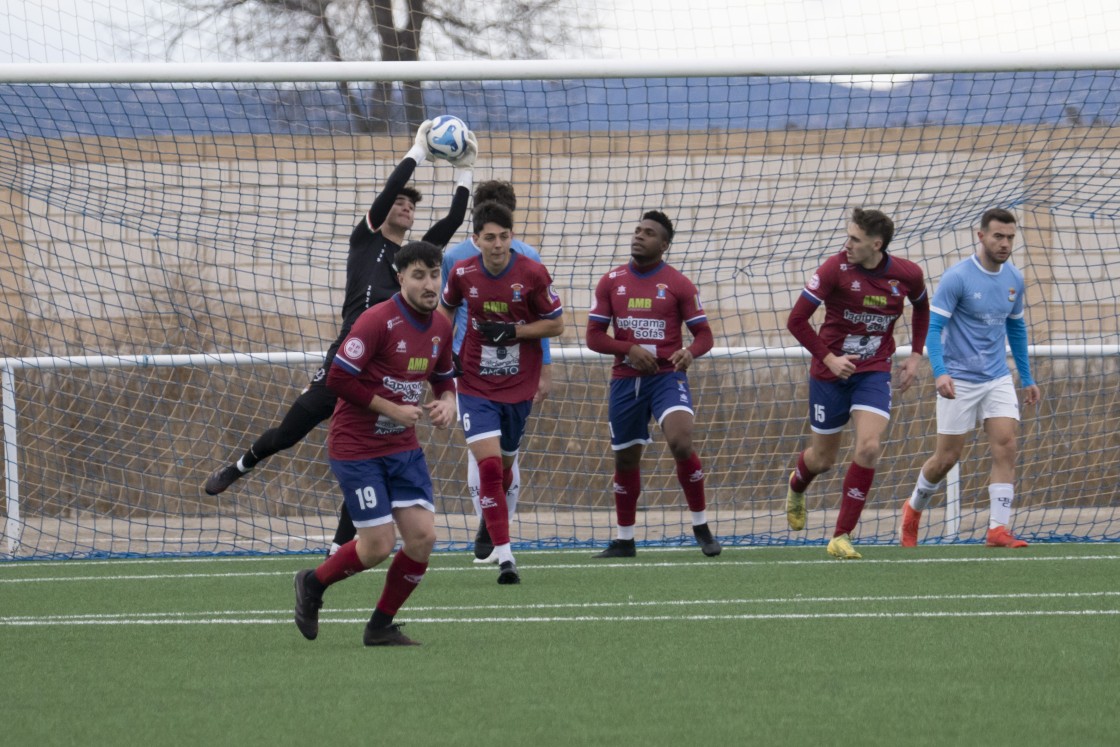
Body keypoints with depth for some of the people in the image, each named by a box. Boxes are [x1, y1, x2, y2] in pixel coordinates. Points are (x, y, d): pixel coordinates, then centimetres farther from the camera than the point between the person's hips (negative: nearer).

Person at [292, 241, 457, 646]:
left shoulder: (440, 328, 5)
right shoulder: (377, 321, -18)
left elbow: (444, 379, 21)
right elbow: (338, 378, -20)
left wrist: (447, 402, -3)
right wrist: (393, 410, -19)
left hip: (403, 446, 7)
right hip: (357, 447, -7)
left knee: (422, 535, -5)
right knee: (379, 545, -9)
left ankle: (381, 626, 13)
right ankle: (313, 584, 21)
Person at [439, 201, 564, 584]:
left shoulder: (532, 274, -11)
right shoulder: (462, 273, -6)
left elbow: (556, 323, -2)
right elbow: (446, 309, 15)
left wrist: (513, 331, -16)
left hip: (519, 386, 0)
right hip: (475, 385, 0)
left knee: (504, 466, 13)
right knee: (488, 464, -16)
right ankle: (505, 558, -19)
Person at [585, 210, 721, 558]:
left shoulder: (678, 284, 0)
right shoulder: (611, 282, 6)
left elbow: (703, 334, 1)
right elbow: (594, 336, 4)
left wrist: (689, 353, -22)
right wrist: (630, 350, -13)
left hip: (667, 376, -3)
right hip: (625, 379, 3)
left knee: (681, 442, -25)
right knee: (626, 459, 10)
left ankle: (701, 526, -10)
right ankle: (624, 539, 24)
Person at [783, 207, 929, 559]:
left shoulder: (907, 275, -7)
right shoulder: (836, 268, -16)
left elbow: (921, 307, 17)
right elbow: (796, 320, -12)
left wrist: (915, 355, 9)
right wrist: (828, 357, -16)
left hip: (874, 372, 1)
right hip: (831, 373, -1)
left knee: (869, 447, -19)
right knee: (822, 458, 10)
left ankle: (841, 537, -10)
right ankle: (796, 486, 49)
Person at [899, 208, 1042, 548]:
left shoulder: (1014, 278, 5)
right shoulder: (957, 277, -13)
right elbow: (934, 326, -15)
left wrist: (1027, 379, 20)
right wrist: (940, 373, -30)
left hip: (998, 379, 5)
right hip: (959, 380, -5)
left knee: (1006, 446, -12)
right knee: (947, 457, 3)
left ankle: (998, 528, -14)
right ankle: (914, 507, 30)